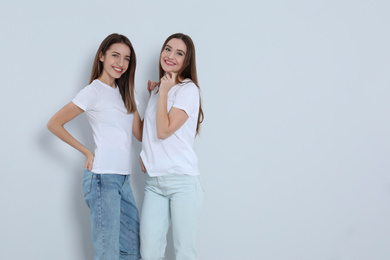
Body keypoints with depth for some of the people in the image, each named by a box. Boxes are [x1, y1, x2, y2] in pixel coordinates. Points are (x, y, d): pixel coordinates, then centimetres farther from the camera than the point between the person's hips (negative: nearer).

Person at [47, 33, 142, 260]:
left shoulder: (124, 92, 16)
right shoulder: (94, 91, -5)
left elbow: (140, 133, 9)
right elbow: (54, 124, -7)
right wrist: (87, 152, -6)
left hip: (124, 179, 8)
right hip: (103, 177, -8)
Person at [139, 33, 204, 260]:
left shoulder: (188, 89, -5)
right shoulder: (157, 90, 18)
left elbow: (164, 130, -13)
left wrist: (164, 92, -7)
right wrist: (145, 154, 10)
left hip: (182, 180, -6)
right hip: (154, 181, 6)